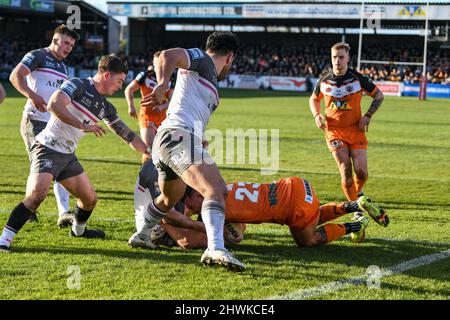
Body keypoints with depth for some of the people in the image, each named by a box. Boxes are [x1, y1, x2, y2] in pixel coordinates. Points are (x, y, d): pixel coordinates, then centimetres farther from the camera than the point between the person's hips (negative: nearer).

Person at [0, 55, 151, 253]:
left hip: (68, 155, 8)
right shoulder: (78, 85, -12)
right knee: (37, 194, -28)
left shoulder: (105, 107, 12)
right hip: (48, 149, -8)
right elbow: (54, 105, -29)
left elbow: (127, 134, 21)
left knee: (90, 199, 14)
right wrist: (83, 126, -30)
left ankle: (78, 230, 44)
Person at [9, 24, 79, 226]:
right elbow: (15, 76, -17)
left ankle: (63, 213, -7)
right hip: (35, 121, -7)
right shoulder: (37, 56, -2)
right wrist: (32, 95, -31)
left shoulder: (63, 67, 22)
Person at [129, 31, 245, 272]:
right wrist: (163, 84, -32)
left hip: (164, 143, 11)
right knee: (216, 190, -27)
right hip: (180, 136, -11)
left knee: (170, 198, 35)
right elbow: (168, 56, -16)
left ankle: (142, 235, 56)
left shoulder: (209, 80, 31)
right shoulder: (202, 59, 3)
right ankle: (216, 249, -45)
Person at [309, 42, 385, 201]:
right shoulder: (324, 81, 1)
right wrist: (317, 115, 0)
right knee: (346, 173, -13)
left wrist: (368, 116, -5)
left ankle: (358, 192, 28)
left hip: (356, 129, 0)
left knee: (362, 174, -8)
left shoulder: (358, 78, -5)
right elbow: (314, 99, 20)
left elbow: (379, 95, 6)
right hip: (334, 130, 0)